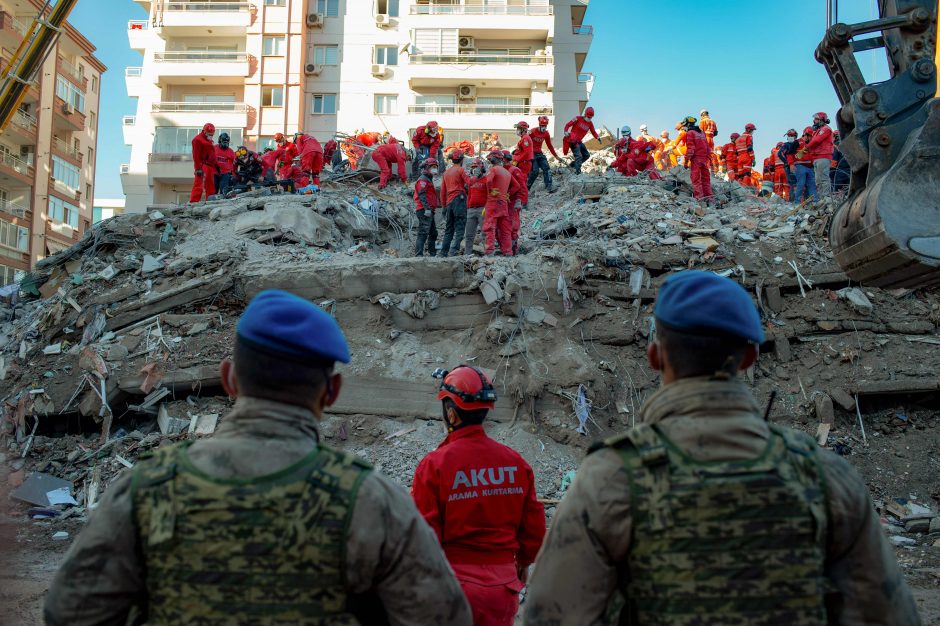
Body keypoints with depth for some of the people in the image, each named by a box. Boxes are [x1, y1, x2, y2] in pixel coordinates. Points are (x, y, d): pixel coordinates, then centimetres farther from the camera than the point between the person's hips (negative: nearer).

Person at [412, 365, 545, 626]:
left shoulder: (434, 465, -15)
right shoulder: (516, 462, -2)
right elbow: (534, 524, 6)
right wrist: (524, 561, 23)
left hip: (454, 584, -3)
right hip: (503, 584, 4)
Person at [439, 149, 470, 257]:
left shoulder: (446, 173, 16)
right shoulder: (460, 170, -2)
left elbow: (442, 191, 16)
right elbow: (469, 183, -10)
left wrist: (444, 206, 20)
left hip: (449, 202, 6)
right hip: (459, 200, -6)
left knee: (449, 229, 12)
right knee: (460, 228, -9)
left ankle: (444, 252, 10)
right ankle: (454, 251, -20)